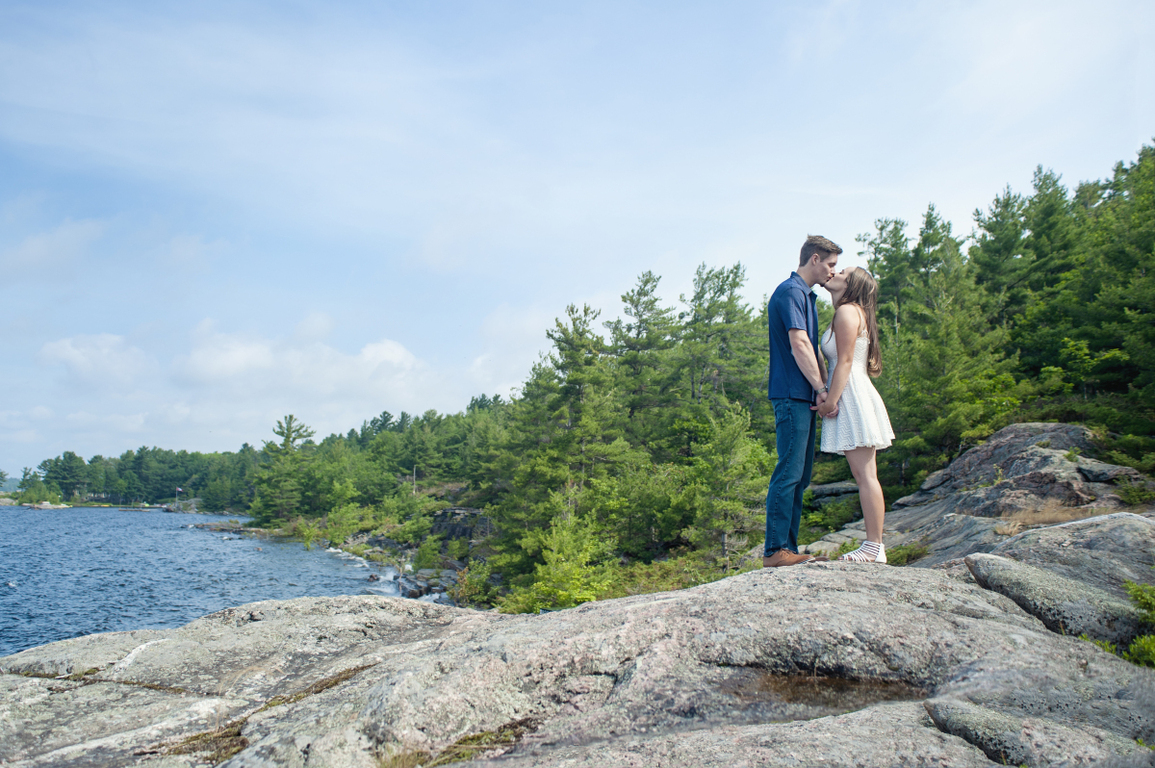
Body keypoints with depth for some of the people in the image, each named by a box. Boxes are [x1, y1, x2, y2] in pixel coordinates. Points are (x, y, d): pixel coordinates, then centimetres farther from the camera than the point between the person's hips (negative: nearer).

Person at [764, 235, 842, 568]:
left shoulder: (807, 295, 23)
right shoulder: (790, 292, -9)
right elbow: (799, 344, -17)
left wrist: (826, 386, 15)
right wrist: (822, 389, -14)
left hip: (804, 397, 10)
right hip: (792, 394, -10)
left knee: (800, 477, 10)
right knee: (788, 473, -11)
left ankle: (789, 548, 14)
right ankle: (774, 550, -8)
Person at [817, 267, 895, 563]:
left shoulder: (847, 311, -7)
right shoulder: (855, 313, 22)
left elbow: (845, 361, -15)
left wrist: (830, 400, -16)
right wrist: (831, 399, 17)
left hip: (852, 396, -10)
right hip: (854, 397, 10)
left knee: (865, 475, -9)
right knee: (865, 476, 9)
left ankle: (874, 547, -7)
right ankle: (874, 545, 12)